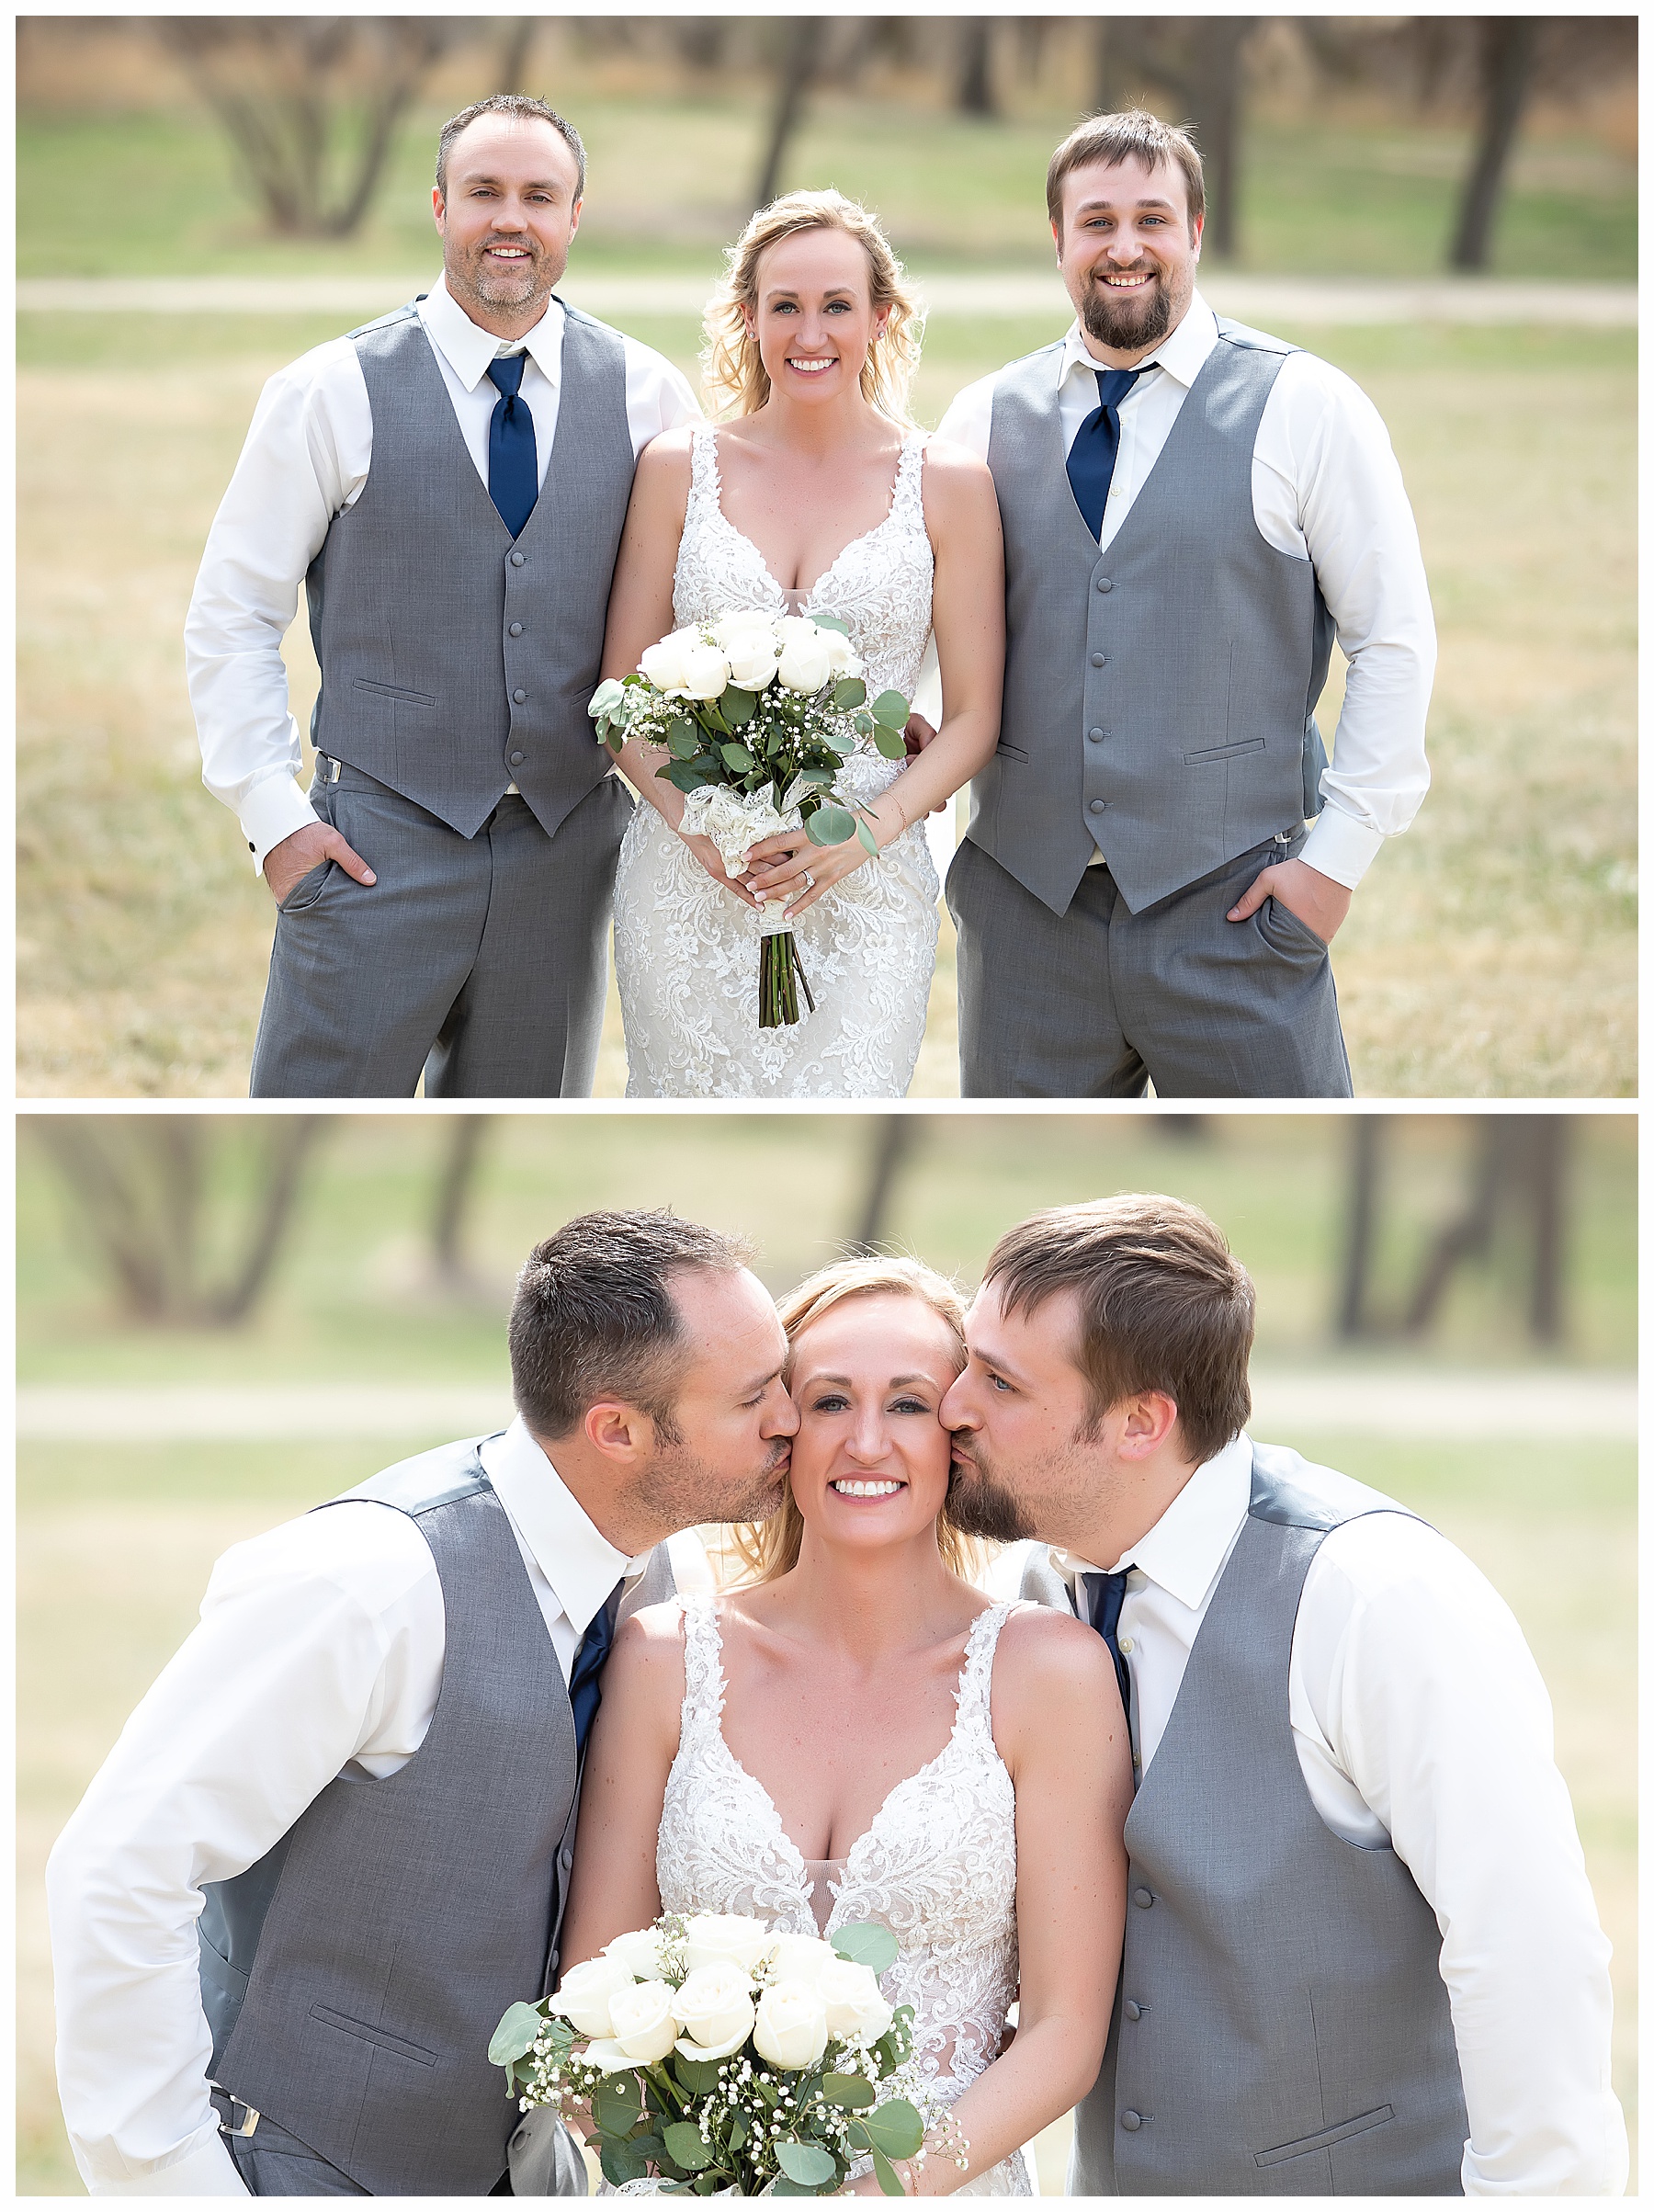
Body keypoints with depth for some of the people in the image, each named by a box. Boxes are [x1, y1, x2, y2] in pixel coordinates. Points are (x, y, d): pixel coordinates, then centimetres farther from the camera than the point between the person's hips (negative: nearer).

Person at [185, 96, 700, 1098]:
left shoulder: (648, 394, 4)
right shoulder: (334, 393, -3)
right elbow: (232, 617, 0)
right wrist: (272, 816, -7)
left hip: (568, 853, 3)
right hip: (380, 852, -3)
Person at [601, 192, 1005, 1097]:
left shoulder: (947, 482, 3)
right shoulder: (679, 468, 6)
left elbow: (972, 717, 4)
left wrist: (867, 831, -13)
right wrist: (695, 820, -10)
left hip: (865, 890, -1)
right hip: (688, 881, 1)